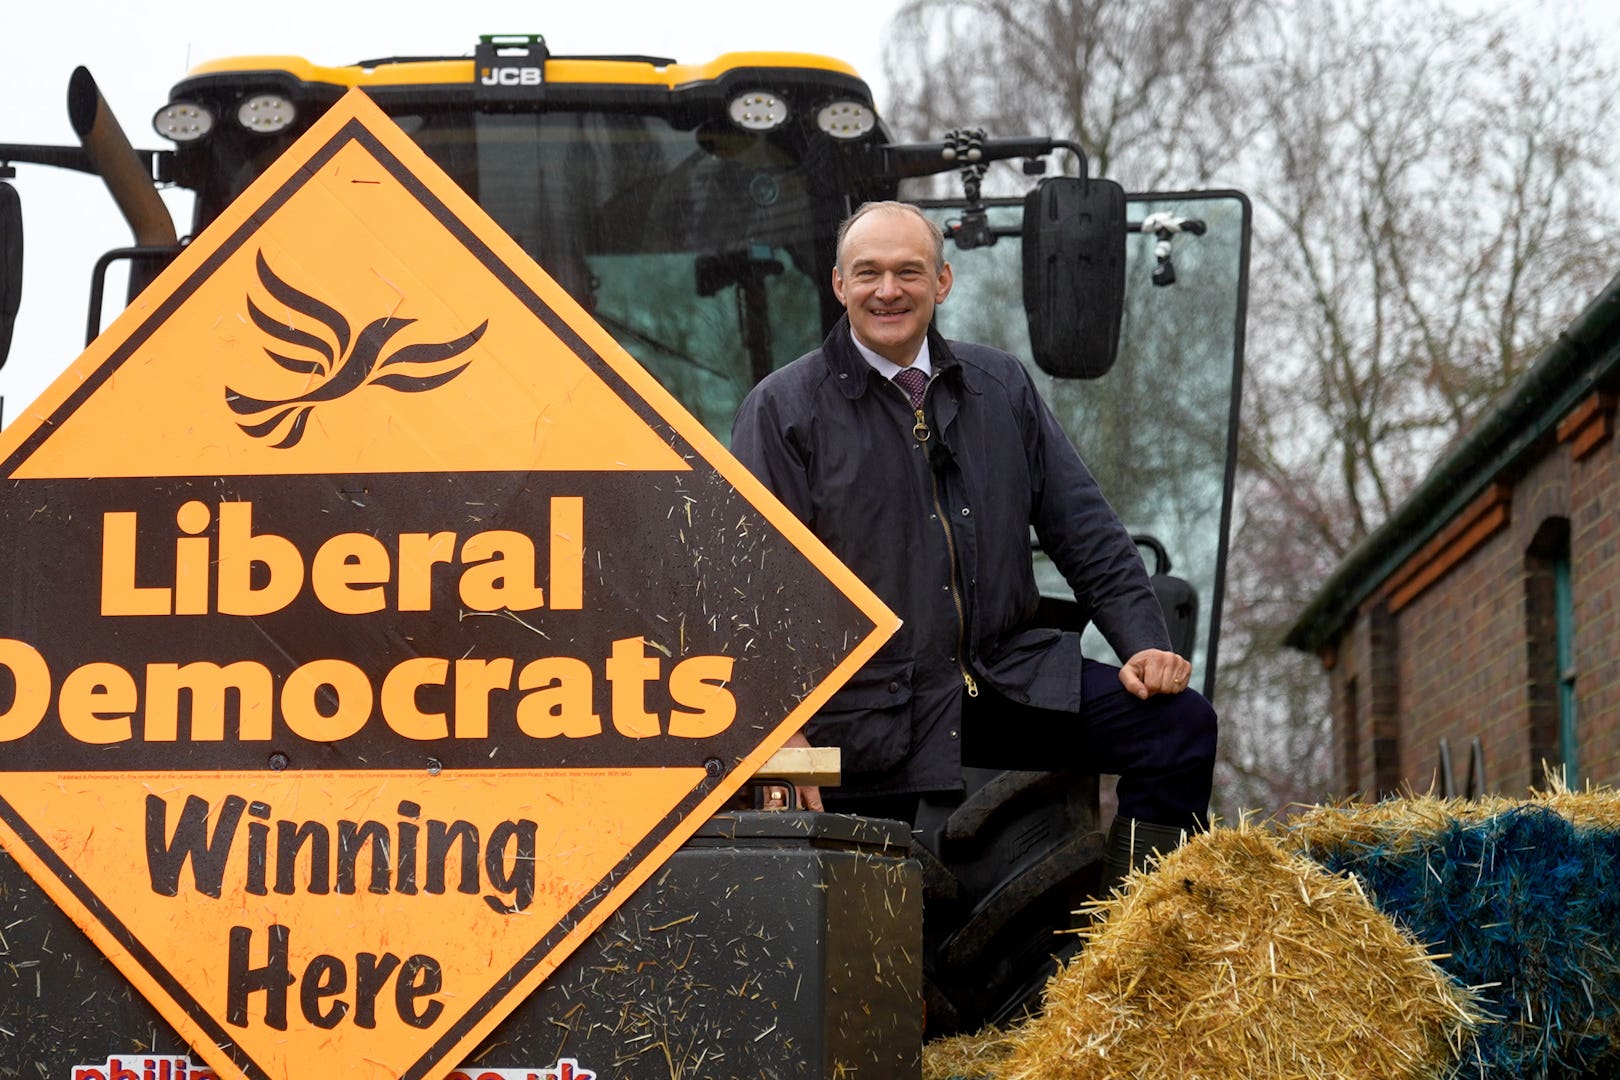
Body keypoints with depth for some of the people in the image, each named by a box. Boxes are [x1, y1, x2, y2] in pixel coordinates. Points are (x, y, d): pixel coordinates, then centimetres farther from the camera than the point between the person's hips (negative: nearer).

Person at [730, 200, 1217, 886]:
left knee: (1179, 724, -13)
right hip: (867, 712, -3)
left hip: (1005, 675, 4)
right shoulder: (784, 409, 0)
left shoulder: (1002, 387, 12)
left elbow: (1085, 531, 13)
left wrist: (1142, 644, 0)